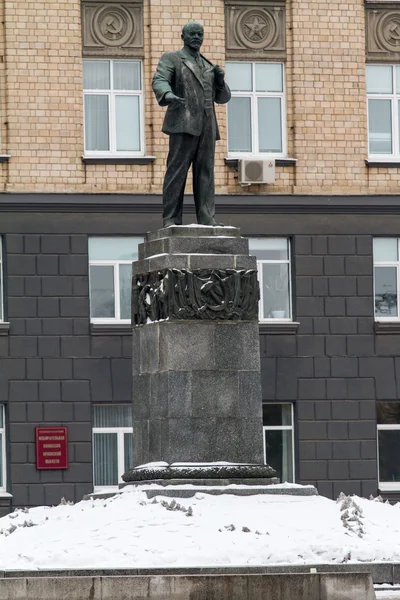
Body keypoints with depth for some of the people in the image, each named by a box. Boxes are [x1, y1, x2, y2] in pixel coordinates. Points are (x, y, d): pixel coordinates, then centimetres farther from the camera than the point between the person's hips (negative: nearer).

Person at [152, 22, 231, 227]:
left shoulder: (208, 66, 25)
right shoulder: (171, 59, 10)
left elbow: (222, 98, 24)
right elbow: (159, 81, -8)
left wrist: (220, 81, 2)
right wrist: (168, 95, -31)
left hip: (206, 126, 5)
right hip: (183, 124, -5)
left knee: (205, 172, -2)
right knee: (177, 170, -10)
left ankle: (206, 218, -6)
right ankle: (171, 219, -13)